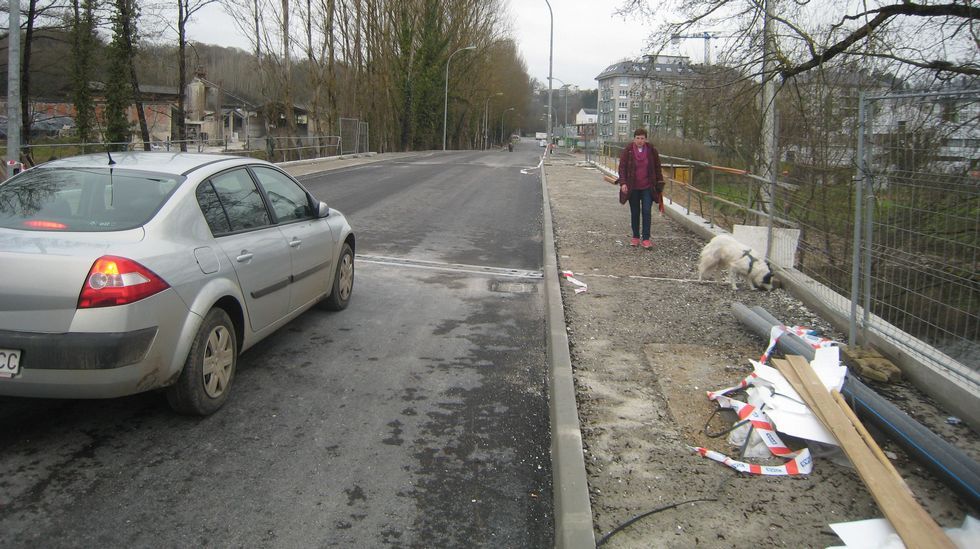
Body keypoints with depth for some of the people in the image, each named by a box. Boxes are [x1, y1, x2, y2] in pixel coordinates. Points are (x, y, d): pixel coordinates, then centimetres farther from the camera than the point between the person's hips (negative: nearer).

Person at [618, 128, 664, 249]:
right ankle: (635, 237, 19)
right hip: (633, 188, 0)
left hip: (647, 187, 0)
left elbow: (657, 168, 7)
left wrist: (659, 184, 6)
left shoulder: (651, 150, 0)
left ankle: (646, 239, -4)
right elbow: (622, 167, -3)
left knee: (646, 212, -7)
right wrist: (623, 182, -15)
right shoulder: (627, 150, -4)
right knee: (634, 213, 8)